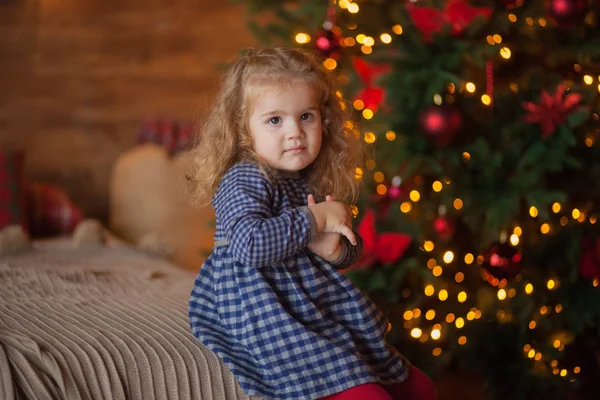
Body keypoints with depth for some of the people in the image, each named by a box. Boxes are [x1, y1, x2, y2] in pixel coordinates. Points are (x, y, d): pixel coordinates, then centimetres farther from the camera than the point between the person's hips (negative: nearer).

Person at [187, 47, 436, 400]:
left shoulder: (313, 181, 10)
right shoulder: (243, 182, -14)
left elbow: (351, 249, 17)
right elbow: (249, 243, -33)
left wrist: (335, 249, -8)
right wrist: (316, 220, -22)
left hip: (323, 308, 9)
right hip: (272, 316, -9)